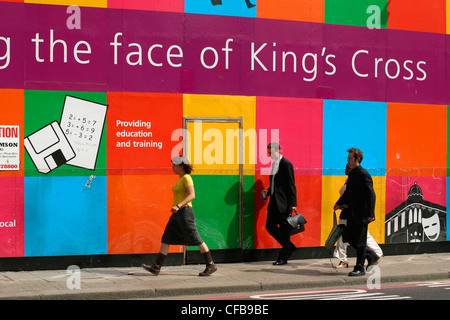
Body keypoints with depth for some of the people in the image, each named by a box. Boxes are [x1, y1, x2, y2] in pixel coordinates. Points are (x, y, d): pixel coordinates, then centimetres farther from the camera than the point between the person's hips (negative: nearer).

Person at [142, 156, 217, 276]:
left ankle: (211, 265, 7)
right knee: (166, 239, 2)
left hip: (185, 212, -10)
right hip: (177, 214, 10)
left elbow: (192, 195, -21)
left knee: (196, 240, -3)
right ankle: (156, 267, -1)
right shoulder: (181, 179, 17)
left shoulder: (186, 178, -11)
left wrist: (178, 206, -29)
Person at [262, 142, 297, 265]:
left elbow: (291, 185, -13)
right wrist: (268, 191, 6)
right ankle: (290, 247, 23)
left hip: (283, 203, -9)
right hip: (274, 202, 9)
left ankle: (283, 258, 7)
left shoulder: (286, 164, -10)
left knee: (284, 229, -2)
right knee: (270, 226, 8)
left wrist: (292, 203, -17)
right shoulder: (274, 164, 15)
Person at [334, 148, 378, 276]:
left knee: (359, 241, -2)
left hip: (361, 214, -10)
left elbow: (371, 195, -19)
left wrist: (370, 214, -22)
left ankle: (359, 268, 9)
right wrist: (339, 203, 12)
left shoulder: (363, 175, -16)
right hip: (353, 213, 10)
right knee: (349, 238, 13)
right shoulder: (352, 174, 13)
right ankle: (371, 256, 29)